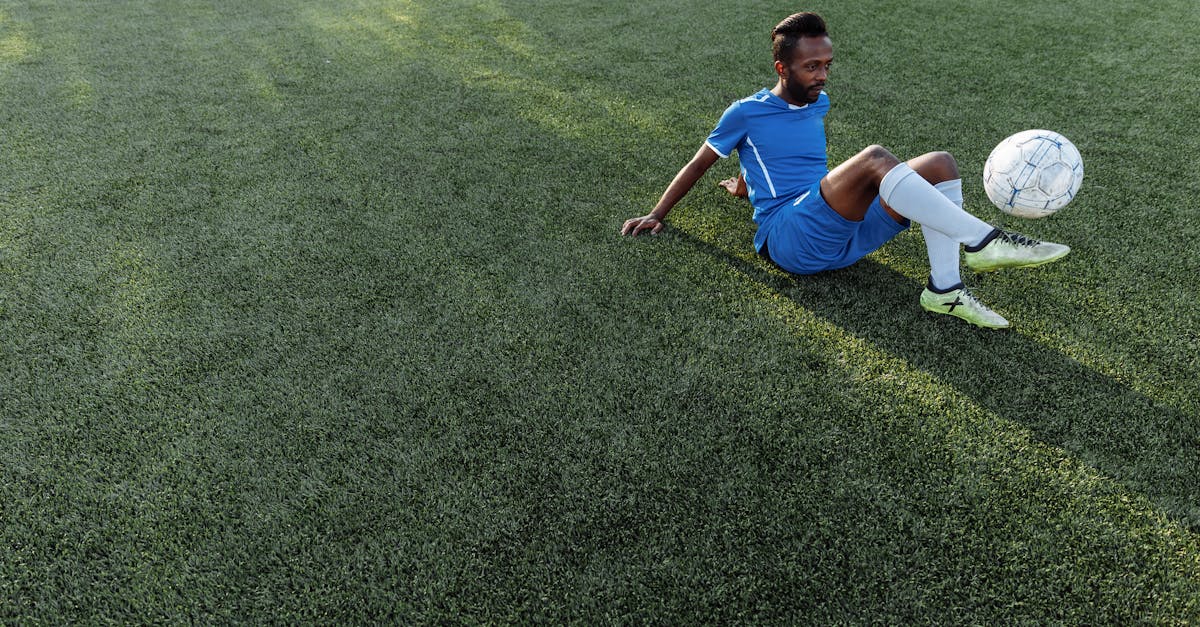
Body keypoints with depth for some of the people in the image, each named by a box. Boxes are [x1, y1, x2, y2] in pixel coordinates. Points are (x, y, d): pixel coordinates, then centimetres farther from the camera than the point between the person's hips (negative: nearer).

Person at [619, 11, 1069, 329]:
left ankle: (944, 289, -21)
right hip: (789, 237, -7)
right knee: (874, 159, -31)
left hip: (842, 235, 7)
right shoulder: (746, 112, 3)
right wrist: (655, 216, 9)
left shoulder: (820, 104, 22)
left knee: (940, 164, -6)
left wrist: (748, 185, 46)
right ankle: (984, 241, -32)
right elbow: (698, 165, 10)